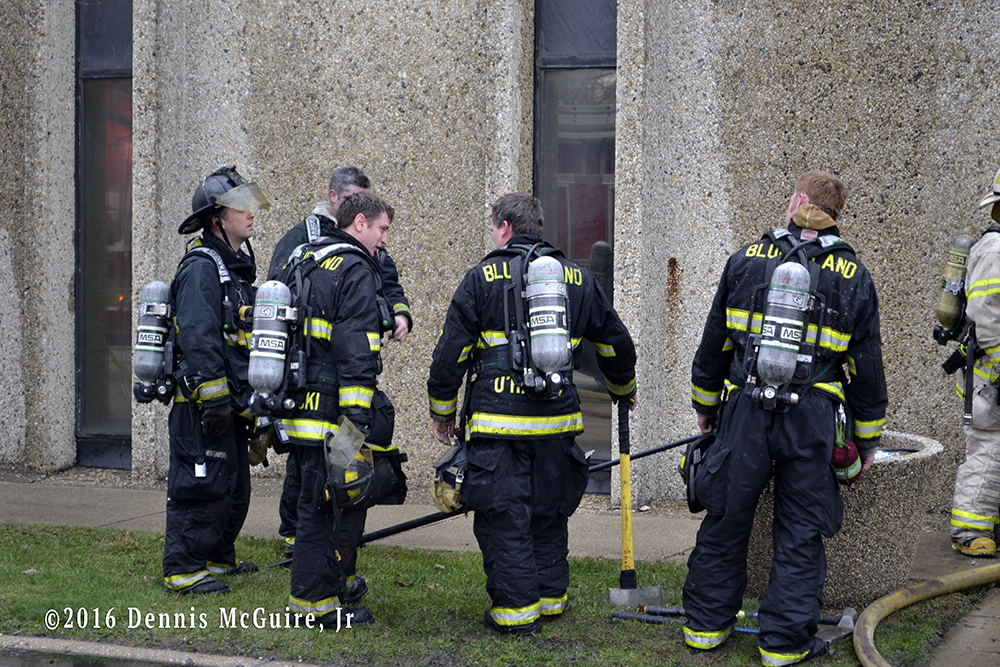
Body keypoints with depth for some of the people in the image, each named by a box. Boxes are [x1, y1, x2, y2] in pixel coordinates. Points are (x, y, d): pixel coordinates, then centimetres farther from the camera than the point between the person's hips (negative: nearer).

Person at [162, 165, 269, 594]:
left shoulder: (236, 266, 18)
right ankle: (183, 569, 2)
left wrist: (253, 400, 22)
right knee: (202, 484, -6)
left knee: (234, 487, 16)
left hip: (231, 404, 10)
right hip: (202, 404, -10)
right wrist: (214, 398, -25)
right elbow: (198, 339, -22)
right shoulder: (201, 268, -14)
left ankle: (219, 558, 29)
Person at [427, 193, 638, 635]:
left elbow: (451, 351, -2)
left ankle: (515, 608, 4)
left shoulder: (483, 278, -1)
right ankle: (551, 597, 25)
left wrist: (442, 411, 9)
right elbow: (616, 342, 21)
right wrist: (623, 390, 39)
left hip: (497, 420, -4)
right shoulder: (578, 279, 11)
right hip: (556, 418, 4)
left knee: (503, 515, 3)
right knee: (549, 513, 17)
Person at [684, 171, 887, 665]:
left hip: (745, 410, 1)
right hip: (811, 419, -1)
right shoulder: (853, 276, 5)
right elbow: (867, 365, 7)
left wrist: (705, 404, 23)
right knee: (801, 530, 7)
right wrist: (868, 437, 16)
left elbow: (714, 341, 11)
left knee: (726, 518, 12)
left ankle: (706, 623, 22)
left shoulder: (747, 259, 6)